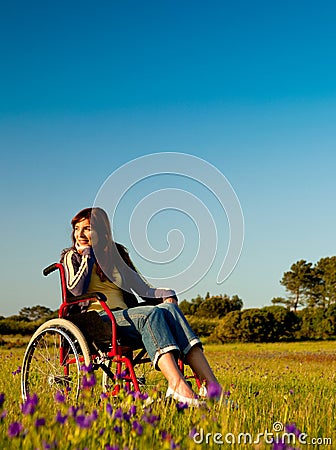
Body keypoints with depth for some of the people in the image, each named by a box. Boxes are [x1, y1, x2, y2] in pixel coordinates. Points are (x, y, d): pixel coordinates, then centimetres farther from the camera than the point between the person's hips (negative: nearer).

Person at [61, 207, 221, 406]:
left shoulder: (117, 252, 24)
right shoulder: (72, 257, 13)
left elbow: (141, 287, 18)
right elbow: (76, 290, -7)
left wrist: (165, 295, -1)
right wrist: (88, 256, -4)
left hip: (126, 315, 4)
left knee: (169, 308, -27)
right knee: (151, 313, -33)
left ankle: (212, 385, -40)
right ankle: (177, 385, -53)